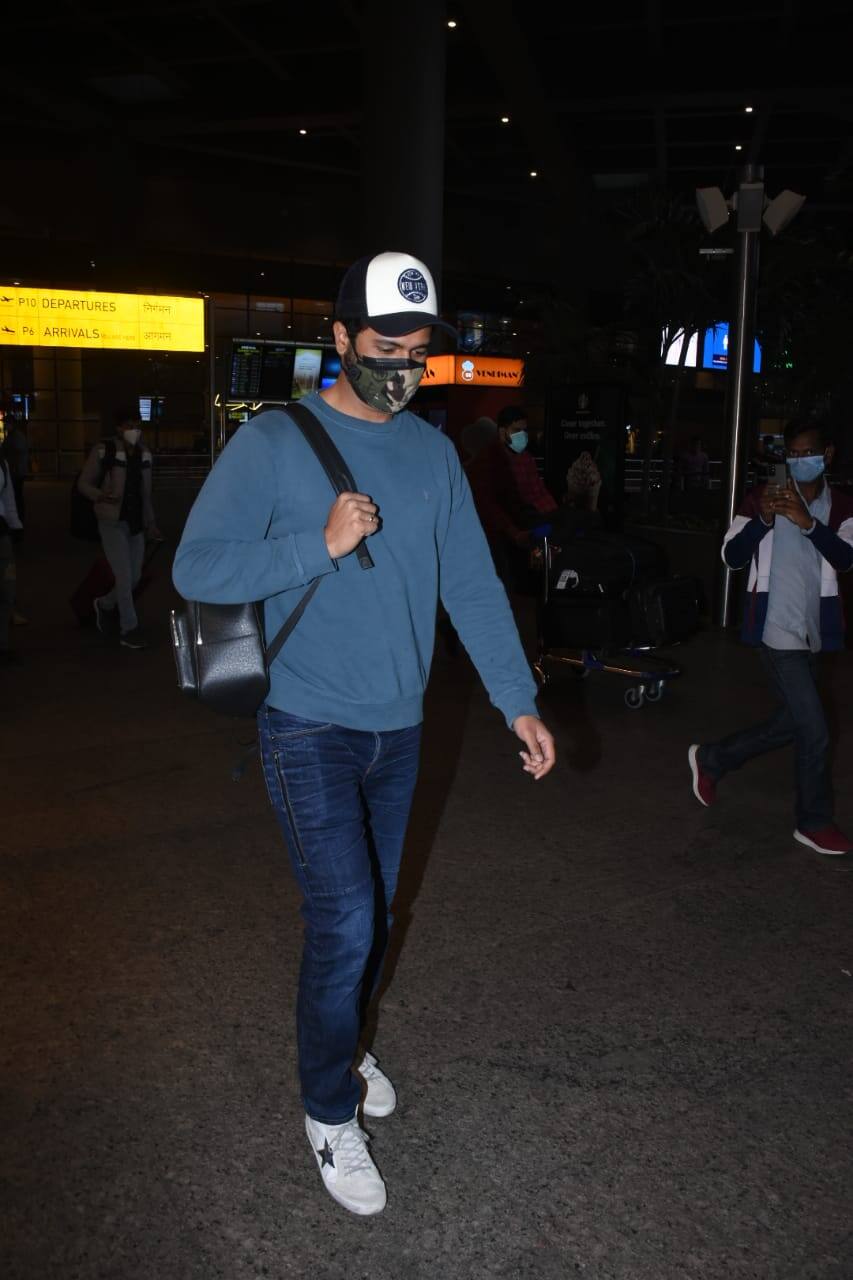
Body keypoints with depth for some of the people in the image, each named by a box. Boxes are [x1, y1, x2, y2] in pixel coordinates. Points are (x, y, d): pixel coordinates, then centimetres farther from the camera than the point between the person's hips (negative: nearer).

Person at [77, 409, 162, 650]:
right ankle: (129, 630, 2)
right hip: (112, 523, -6)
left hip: (136, 523, 6)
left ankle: (105, 605, 37)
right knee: (124, 577, -9)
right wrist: (101, 496, -22)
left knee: (135, 577, 9)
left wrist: (150, 523, 14)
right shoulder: (103, 452, -9)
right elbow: (83, 484, -3)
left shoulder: (144, 454, 8)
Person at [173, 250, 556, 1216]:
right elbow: (196, 568, -13)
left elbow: (471, 582, 4)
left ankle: (342, 1041, 44)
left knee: (371, 910, 17)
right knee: (344, 920, -7)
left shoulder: (431, 450, 5)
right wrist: (323, 543, -22)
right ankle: (329, 1112, 17)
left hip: (398, 729, 5)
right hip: (309, 728, -5)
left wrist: (518, 701, 0)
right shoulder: (276, 441, -9)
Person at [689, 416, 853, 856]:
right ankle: (815, 823, 17)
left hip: (812, 631, 5)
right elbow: (731, 556, -9)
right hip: (779, 631, -5)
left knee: (791, 723, 16)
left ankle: (711, 759, 36)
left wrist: (808, 522, -27)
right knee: (814, 733, -3)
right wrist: (763, 519, -25)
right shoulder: (763, 498, -3)